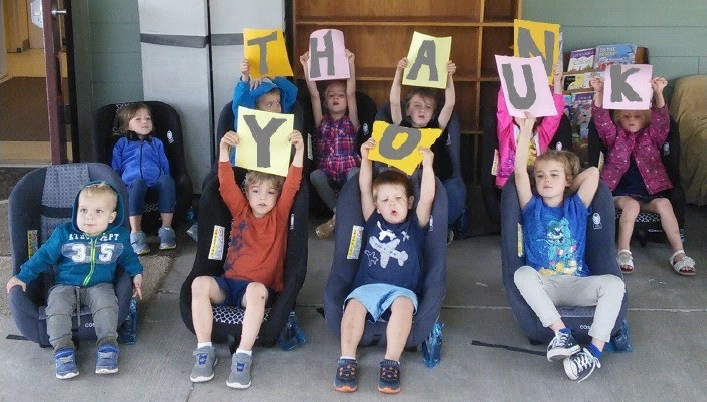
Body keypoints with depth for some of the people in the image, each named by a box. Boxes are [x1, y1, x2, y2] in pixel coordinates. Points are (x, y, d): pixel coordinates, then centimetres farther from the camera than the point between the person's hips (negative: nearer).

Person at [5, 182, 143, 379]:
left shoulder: (119, 237, 2)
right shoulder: (64, 234, -1)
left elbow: (128, 257, 20)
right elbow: (44, 256, 7)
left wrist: (137, 274, 6)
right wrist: (23, 276, 4)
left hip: (100, 286, 0)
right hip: (65, 286, 1)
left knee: (107, 304, -31)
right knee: (57, 306, -28)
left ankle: (107, 347, -26)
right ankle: (63, 351, -26)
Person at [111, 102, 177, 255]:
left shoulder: (156, 143, 33)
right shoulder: (122, 144, 27)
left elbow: (165, 166, 27)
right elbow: (115, 168, 20)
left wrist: (164, 181, 10)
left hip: (156, 182, 2)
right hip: (132, 183, -2)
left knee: (167, 180, -35)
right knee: (138, 183, -40)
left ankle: (166, 228, -37)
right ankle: (135, 233, -46)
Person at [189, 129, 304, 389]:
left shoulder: (279, 215, 6)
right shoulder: (240, 211, 10)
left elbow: (292, 185, -7)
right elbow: (226, 184, -4)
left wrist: (299, 150, -19)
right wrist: (224, 149, -17)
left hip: (261, 287, -2)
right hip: (229, 283, 3)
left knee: (256, 290, -37)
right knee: (199, 283, -26)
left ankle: (243, 357, -32)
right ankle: (204, 351, -20)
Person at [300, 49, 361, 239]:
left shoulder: (351, 122, 11)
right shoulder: (322, 122, 16)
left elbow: (351, 93, -2)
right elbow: (314, 95, 4)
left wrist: (350, 64, -14)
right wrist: (307, 67, -7)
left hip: (348, 171, -2)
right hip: (327, 174, 2)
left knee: (356, 173, -35)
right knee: (315, 175, -32)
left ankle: (337, 218, -25)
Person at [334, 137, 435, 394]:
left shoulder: (414, 225, 13)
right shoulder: (374, 223, 17)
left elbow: (427, 198, 0)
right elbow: (365, 190, 10)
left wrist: (427, 166, -9)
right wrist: (366, 159, 1)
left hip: (402, 289, -1)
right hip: (368, 286, 1)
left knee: (404, 304, -35)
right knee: (354, 305, -31)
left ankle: (391, 362, -35)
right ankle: (347, 360, -29)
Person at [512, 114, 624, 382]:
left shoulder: (576, 207, 11)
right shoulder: (533, 208, 8)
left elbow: (593, 173, 2)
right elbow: (519, 172, -4)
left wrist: (569, 188, 15)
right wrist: (526, 130, -6)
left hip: (576, 284, 1)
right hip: (542, 286, -1)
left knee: (614, 283, -27)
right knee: (522, 274, -35)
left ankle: (594, 351, -33)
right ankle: (561, 332, -36)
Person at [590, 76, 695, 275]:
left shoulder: (652, 136, 15)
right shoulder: (615, 136, 13)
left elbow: (661, 119, -4)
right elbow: (601, 119, -3)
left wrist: (658, 94, -22)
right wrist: (599, 93, -20)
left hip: (650, 191, 2)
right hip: (622, 192, -1)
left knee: (664, 204, -28)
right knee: (632, 205, -34)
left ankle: (678, 253, -29)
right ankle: (624, 252, -31)